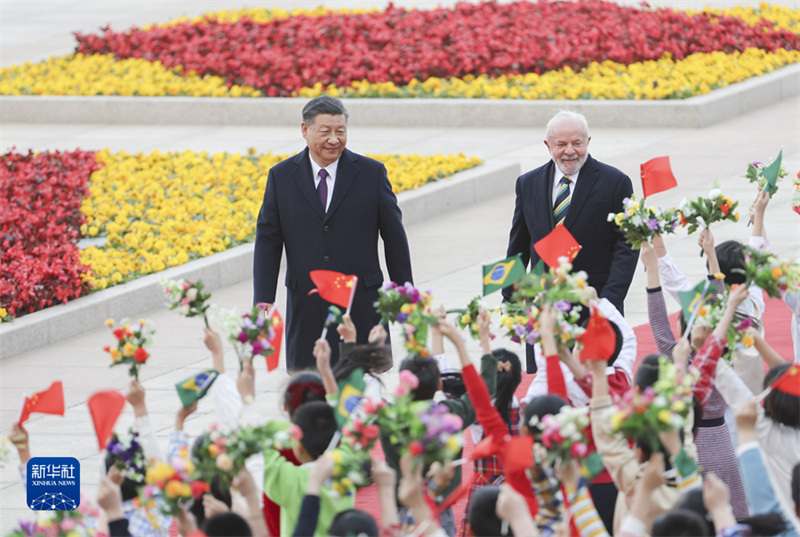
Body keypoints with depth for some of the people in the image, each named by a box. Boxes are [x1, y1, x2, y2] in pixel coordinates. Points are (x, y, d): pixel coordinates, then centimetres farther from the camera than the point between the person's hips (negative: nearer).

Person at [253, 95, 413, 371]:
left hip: (361, 307, -1)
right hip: (306, 309, 1)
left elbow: (394, 237, 5)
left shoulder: (372, 173, 1)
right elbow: (268, 240, 6)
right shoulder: (281, 176, 4)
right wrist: (263, 299, -2)